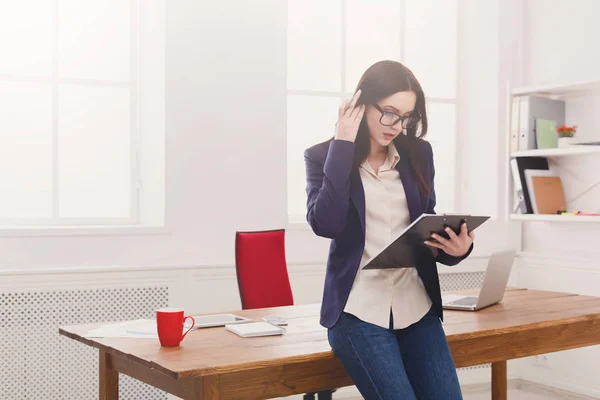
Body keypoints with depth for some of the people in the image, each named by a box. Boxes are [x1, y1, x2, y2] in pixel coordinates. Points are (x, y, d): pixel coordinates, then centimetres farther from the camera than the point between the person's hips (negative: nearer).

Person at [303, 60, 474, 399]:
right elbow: (325, 224, -17)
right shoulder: (324, 156, -1)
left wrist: (456, 248, -8)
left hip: (416, 304, 4)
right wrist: (343, 144, -14)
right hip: (358, 309, -4)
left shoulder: (418, 153, 8)